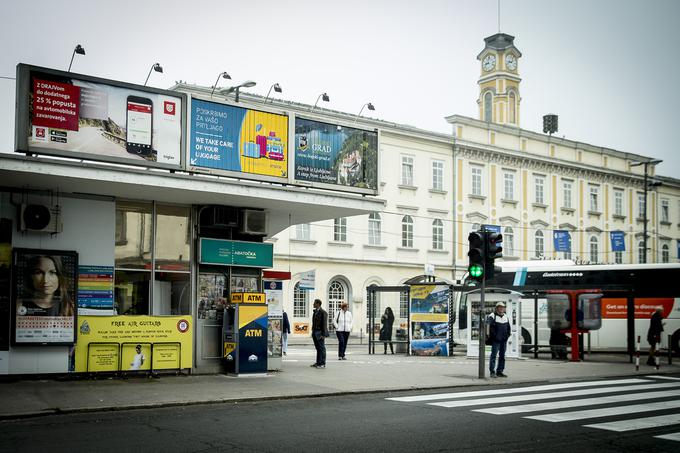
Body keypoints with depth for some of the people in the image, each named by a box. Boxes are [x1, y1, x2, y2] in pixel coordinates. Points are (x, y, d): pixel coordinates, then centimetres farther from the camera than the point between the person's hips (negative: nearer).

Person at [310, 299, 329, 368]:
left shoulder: (323, 312, -10)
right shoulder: (315, 311, 14)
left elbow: (324, 324, -13)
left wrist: (323, 334, -17)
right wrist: (313, 332, 15)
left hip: (320, 333, -8)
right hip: (315, 332, 8)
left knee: (321, 348, -4)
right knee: (318, 348, 11)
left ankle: (322, 364, -1)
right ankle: (318, 362, 14)